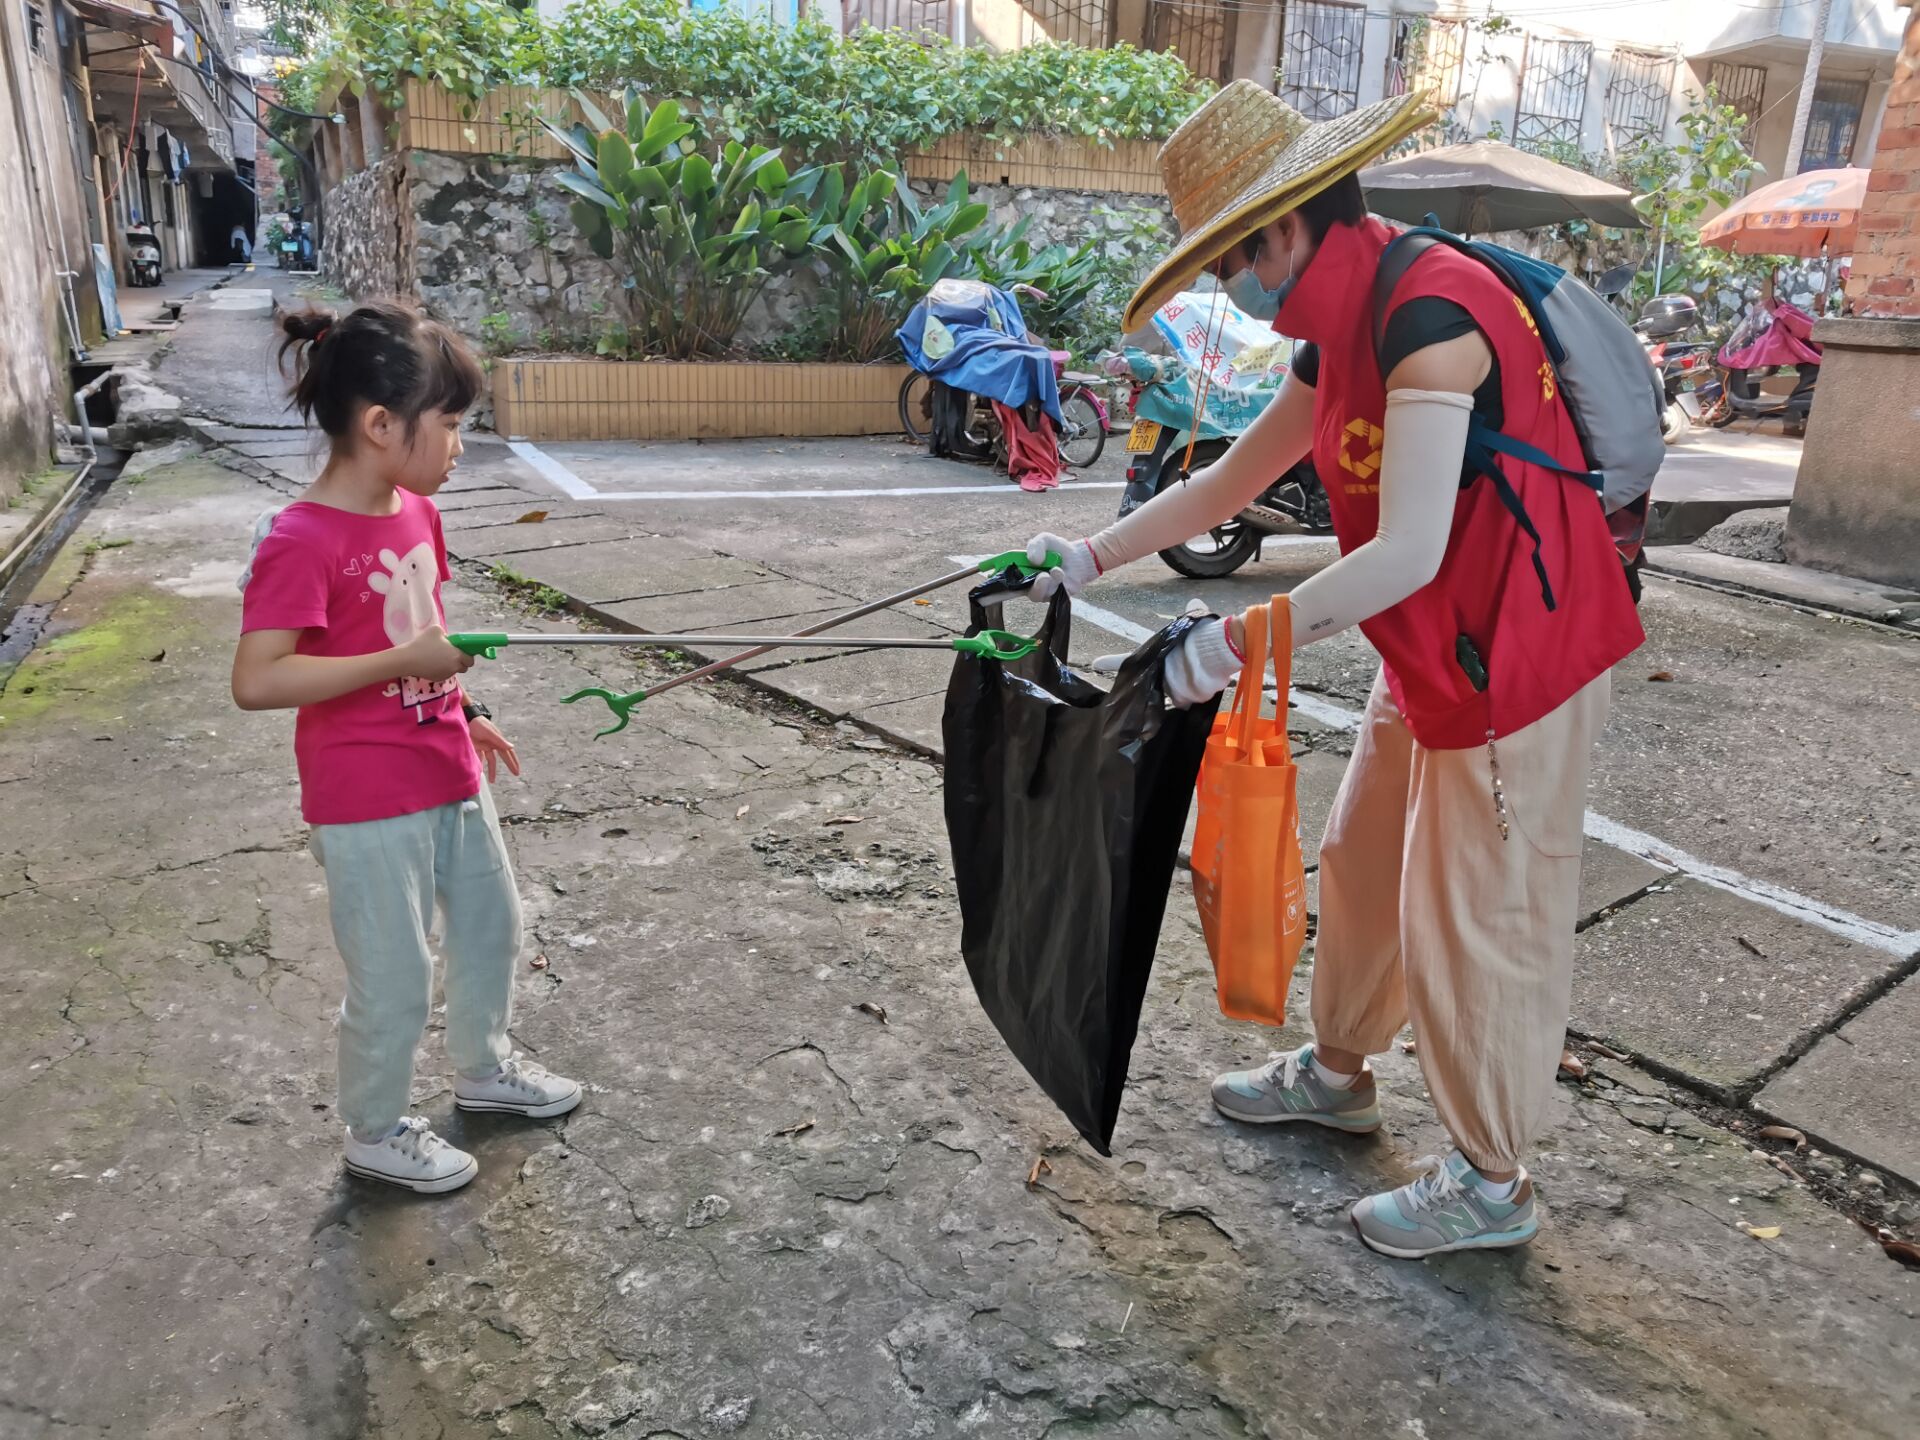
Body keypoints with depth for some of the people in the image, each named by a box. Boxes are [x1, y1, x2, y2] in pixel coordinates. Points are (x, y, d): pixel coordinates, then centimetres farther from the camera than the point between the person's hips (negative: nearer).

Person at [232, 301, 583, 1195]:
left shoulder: (415, 511, 5)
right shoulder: (302, 542, -21)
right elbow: (255, 680, -26)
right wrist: (402, 662, -26)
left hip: (448, 777, 9)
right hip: (369, 803, -8)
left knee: (492, 924, 22)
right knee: (393, 979, 6)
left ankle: (484, 1068, 45)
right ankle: (377, 1133, 30)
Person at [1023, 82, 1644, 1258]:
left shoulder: (1429, 312, -24)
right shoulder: (1348, 332, 8)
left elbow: (1406, 553, -30)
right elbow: (1231, 481, 14)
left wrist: (1233, 644, -26)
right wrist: (1090, 559, 11)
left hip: (1513, 662, -9)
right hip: (1431, 658, 10)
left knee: (1476, 919, 3)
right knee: (1365, 864, 19)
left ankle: (1490, 1183, 23)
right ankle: (1338, 1074, 41)